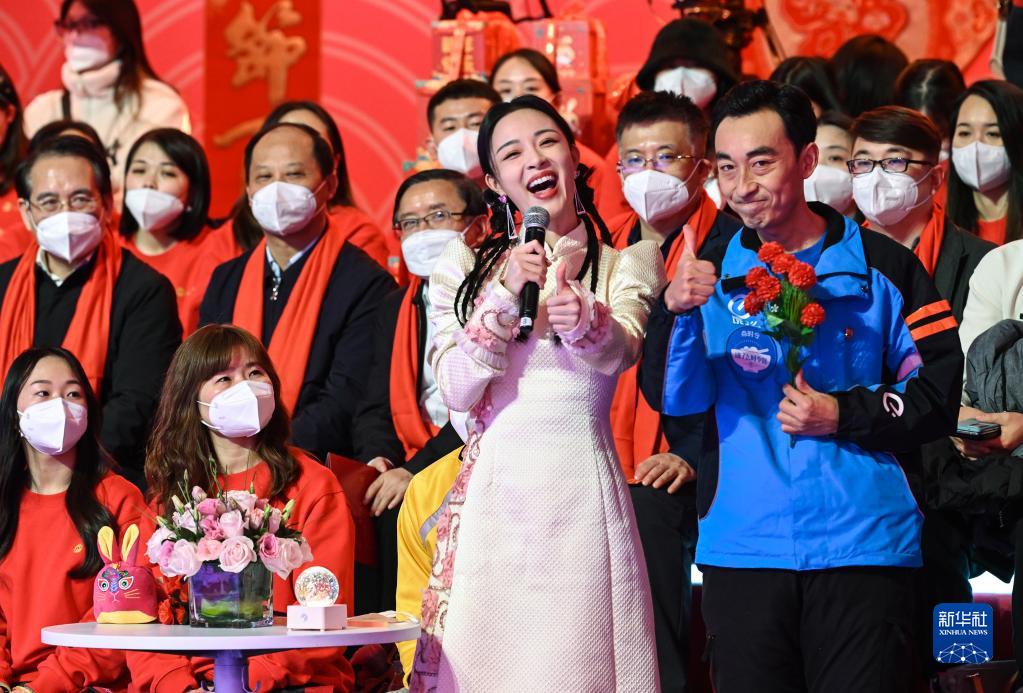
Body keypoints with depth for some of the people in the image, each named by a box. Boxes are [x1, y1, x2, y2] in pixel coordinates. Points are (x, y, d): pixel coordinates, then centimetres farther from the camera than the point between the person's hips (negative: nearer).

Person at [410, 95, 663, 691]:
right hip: (493, 500, 1)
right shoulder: (464, 267, 10)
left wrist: (584, 320, -35)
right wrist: (506, 294, -13)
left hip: (582, 501, -1)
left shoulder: (628, 263, 8)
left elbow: (620, 353, -13)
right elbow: (456, 390, -1)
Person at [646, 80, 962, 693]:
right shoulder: (712, 273, 8)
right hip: (741, 545, 2)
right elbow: (676, 400, -1)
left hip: (863, 545, -2)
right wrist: (679, 315, -19)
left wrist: (846, 414, -13)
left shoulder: (882, 266, 2)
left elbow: (940, 385, 1)